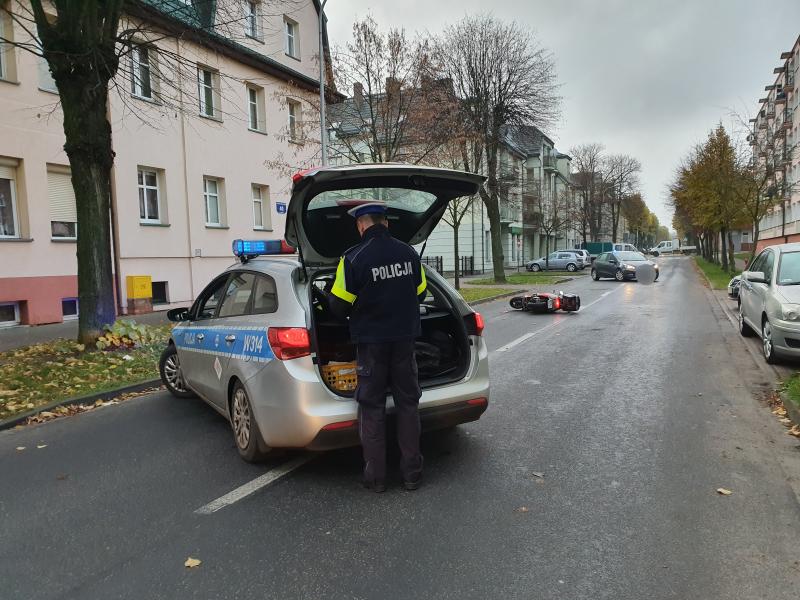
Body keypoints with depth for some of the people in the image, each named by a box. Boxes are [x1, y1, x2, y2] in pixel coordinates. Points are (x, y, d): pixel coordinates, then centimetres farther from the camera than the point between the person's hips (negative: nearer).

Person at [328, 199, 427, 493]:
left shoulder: (353, 259, -15)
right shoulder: (409, 253, 0)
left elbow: (339, 307, -11)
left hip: (371, 342, -3)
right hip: (404, 339, 4)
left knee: (372, 407, 8)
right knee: (407, 403, 12)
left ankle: (376, 476, 14)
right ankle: (412, 472, 19)